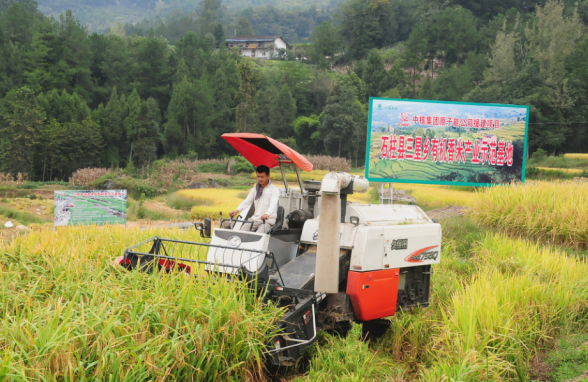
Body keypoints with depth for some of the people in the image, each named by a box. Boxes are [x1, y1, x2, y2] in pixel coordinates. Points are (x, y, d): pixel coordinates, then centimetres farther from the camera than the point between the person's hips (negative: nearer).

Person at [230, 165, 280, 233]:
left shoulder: (274, 190, -2)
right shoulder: (254, 189, 18)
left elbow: (273, 204, -19)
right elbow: (247, 202, 8)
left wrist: (267, 214, -42)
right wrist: (237, 210, -13)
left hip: (268, 221, -5)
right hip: (255, 219, 5)